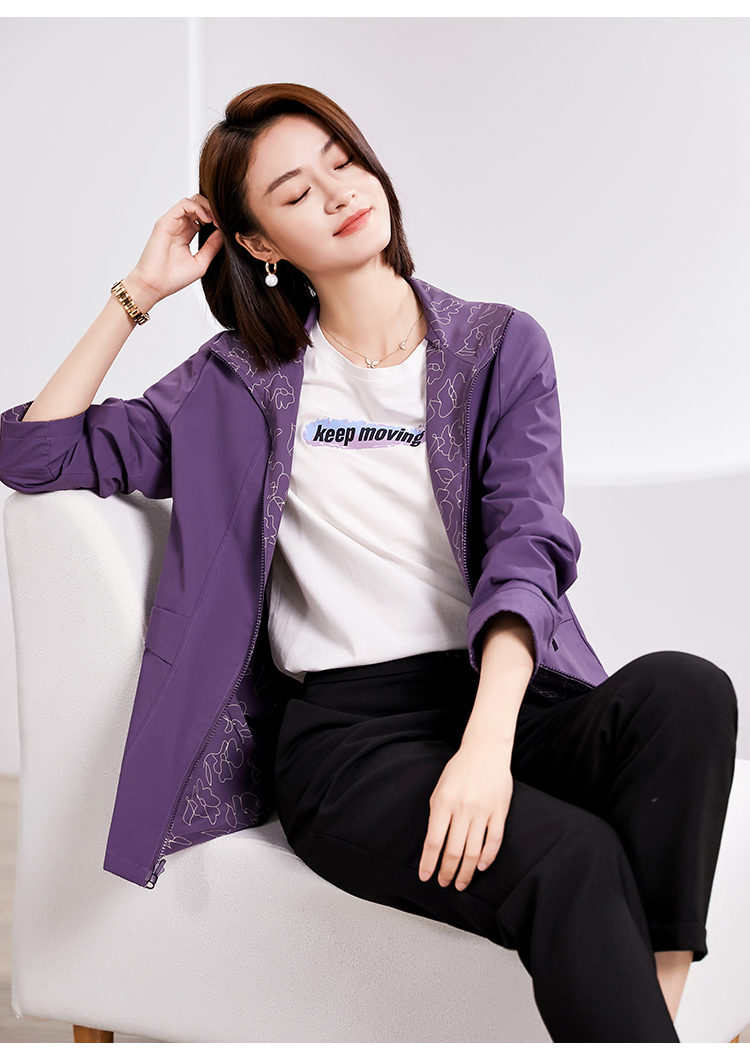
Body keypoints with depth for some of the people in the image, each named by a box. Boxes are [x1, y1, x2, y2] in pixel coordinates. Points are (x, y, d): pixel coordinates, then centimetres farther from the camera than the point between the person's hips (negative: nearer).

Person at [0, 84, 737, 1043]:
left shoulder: (500, 345, 12)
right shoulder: (240, 384, 13)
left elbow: (524, 546, -4)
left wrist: (487, 743, -21)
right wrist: (140, 292, 8)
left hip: (507, 692, 2)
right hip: (344, 730, -2)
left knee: (685, 689, -32)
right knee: (569, 859, -33)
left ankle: (654, 996, -29)